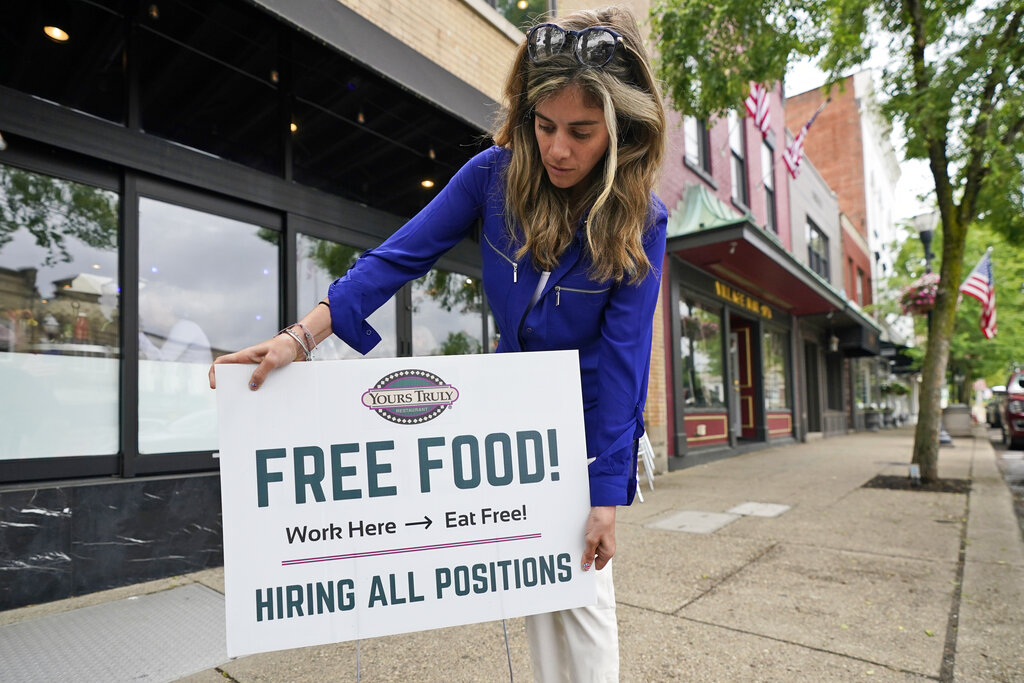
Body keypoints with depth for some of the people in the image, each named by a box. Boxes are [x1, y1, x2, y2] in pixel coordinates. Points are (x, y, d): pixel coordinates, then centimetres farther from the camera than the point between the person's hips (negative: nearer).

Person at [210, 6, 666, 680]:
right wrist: (300, 337, -27)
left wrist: (606, 495, -21)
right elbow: (399, 257, -17)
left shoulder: (639, 222, -20)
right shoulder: (495, 175, -15)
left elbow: (621, 360, -22)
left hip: (588, 417, -3)